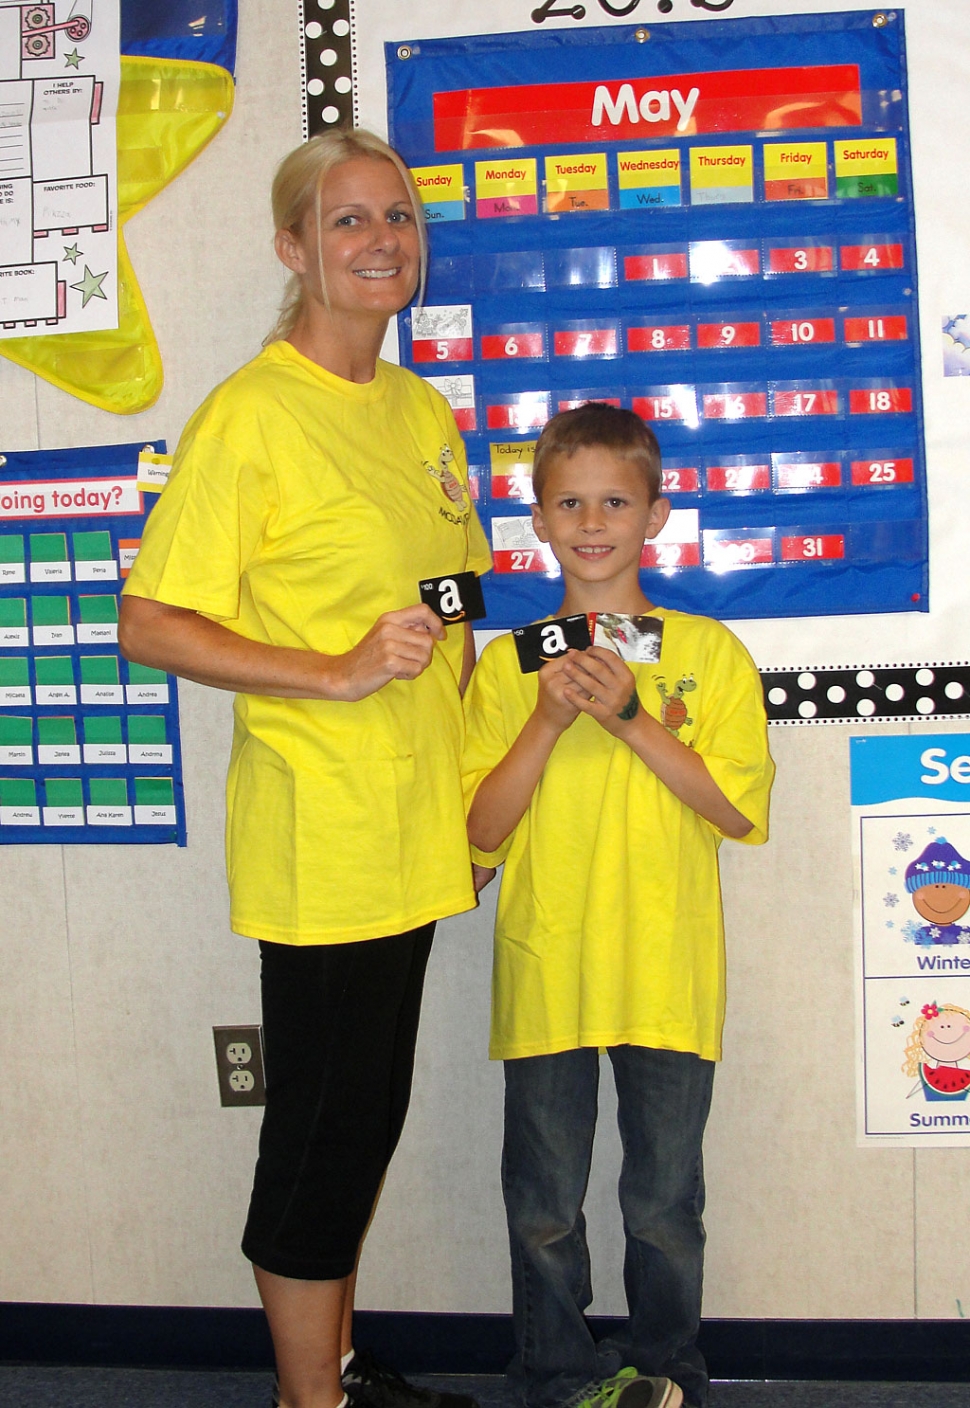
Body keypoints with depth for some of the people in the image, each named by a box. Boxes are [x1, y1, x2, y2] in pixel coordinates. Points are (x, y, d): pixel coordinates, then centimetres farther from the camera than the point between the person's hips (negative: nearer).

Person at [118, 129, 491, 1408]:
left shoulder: (426, 413, 12)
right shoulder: (249, 414, -11)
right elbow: (148, 626, -13)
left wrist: (469, 797, 16)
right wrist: (336, 673, -21)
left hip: (411, 837, 7)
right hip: (315, 836, -7)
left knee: (368, 1116, 17)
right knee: (323, 1124, 4)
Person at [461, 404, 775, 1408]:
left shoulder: (709, 654, 0)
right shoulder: (508, 663, 2)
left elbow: (738, 809, -7)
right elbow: (483, 830, -3)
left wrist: (632, 720, -15)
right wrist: (547, 723, -15)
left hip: (667, 979, -1)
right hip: (544, 977, 1)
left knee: (665, 1204, 12)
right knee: (544, 1206, 12)